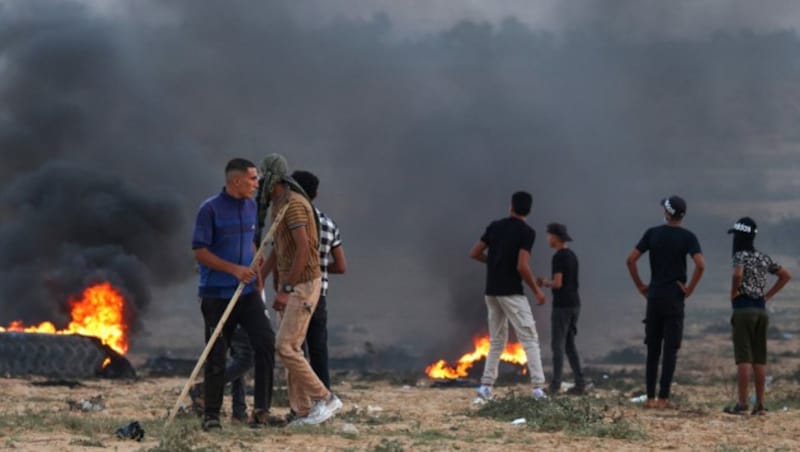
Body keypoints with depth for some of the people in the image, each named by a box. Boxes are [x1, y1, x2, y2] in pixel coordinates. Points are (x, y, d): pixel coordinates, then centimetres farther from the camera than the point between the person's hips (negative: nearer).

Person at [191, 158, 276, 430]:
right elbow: (200, 252, -12)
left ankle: (262, 408, -6)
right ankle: (211, 415, 10)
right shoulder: (210, 209, -10)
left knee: (265, 341, -12)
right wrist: (234, 269, -19)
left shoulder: (250, 206, 9)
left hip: (247, 292, 5)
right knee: (216, 355, 0)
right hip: (217, 295, -5)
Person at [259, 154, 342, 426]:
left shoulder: (293, 204, -19)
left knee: (286, 348, -13)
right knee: (291, 349, 6)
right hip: (290, 284, 10)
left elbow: (304, 248, -26)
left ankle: (325, 400, -7)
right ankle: (303, 411, 7)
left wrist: (285, 289, -26)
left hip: (303, 285, -10)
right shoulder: (277, 207, 15)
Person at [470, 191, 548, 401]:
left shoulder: (495, 226, 7)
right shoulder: (527, 232, -10)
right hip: (511, 292, -6)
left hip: (492, 291, 6)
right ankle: (538, 387, -12)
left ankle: (486, 386, 8)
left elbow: (474, 253, 10)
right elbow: (522, 267, -19)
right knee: (530, 339, -4)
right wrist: (537, 290, -7)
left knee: (497, 340, 15)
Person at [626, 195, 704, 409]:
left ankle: (650, 397, 8)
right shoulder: (687, 237, -5)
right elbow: (700, 265, -19)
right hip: (674, 297, -2)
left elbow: (631, 260, 0)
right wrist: (690, 288, -7)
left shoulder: (652, 233, 3)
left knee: (652, 349, 9)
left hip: (654, 296, 3)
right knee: (670, 349, 0)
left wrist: (640, 285, 8)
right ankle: (663, 398, -3)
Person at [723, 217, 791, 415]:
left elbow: (738, 274, -30)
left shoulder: (741, 255, -9)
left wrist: (733, 293, -12)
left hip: (743, 309, -7)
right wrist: (767, 295, 16)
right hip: (761, 309, 7)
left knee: (743, 357, -6)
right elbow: (786, 275, 19)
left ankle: (742, 404, -8)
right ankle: (760, 404, 8)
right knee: (760, 358, 8)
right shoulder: (764, 258, 13)